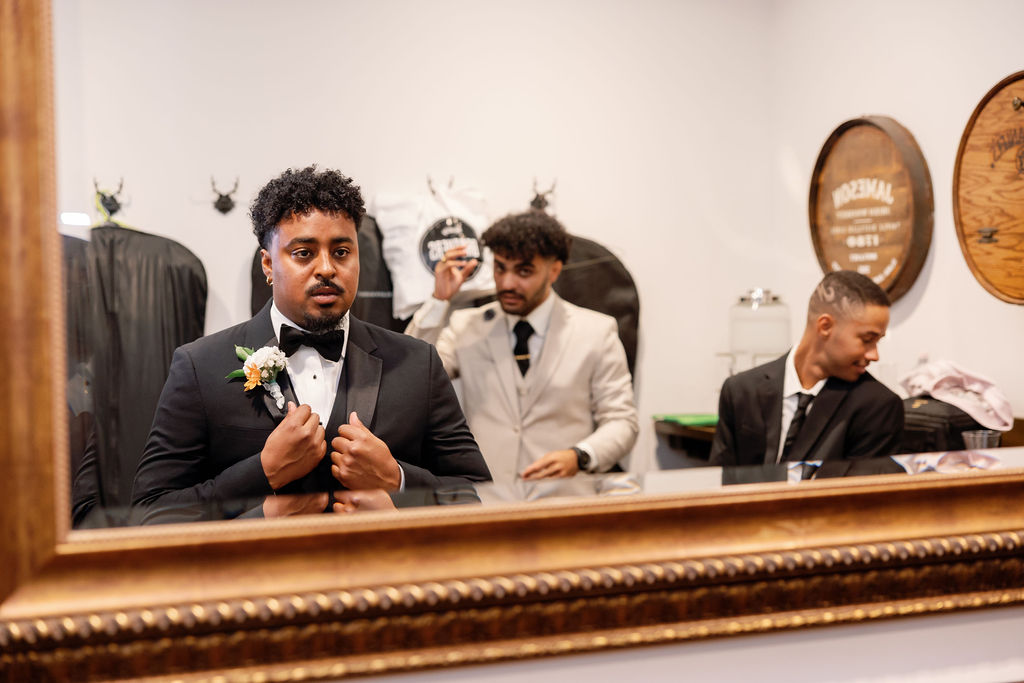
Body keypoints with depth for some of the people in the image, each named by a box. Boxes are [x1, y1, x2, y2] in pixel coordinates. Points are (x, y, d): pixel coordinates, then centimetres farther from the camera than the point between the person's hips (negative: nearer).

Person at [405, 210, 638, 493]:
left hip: (564, 496, 1)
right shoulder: (465, 326, 12)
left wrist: (579, 457, -12)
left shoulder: (596, 330, 9)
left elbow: (621, 421, 8)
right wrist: (439, 301, -4)